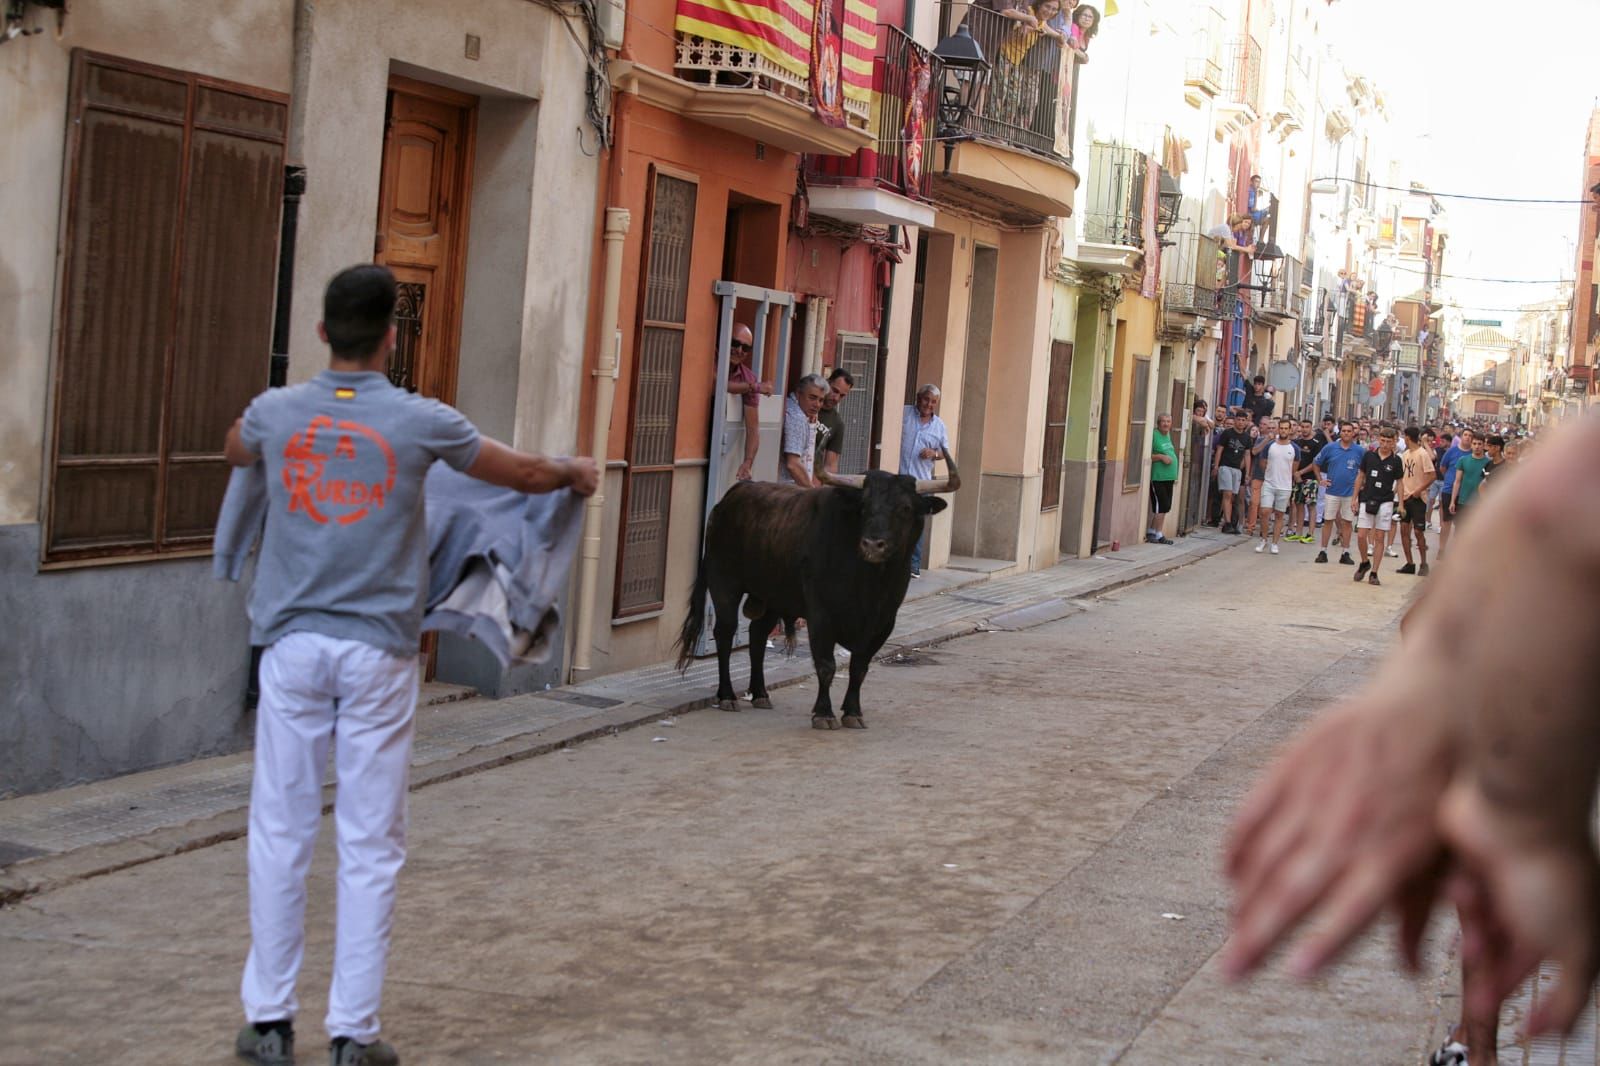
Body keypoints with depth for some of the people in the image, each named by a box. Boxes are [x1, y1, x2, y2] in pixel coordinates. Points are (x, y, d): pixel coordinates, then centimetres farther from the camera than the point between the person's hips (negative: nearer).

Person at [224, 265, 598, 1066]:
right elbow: (527, 474, 7)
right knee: (369, 848, 4)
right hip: (378, 655, -2)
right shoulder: (420, 423, -7)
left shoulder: (275, 413, 0)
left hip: (294, 646, 2)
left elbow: (234, 453, 25)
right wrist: (577, 473, 29)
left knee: (280, 834, 9)